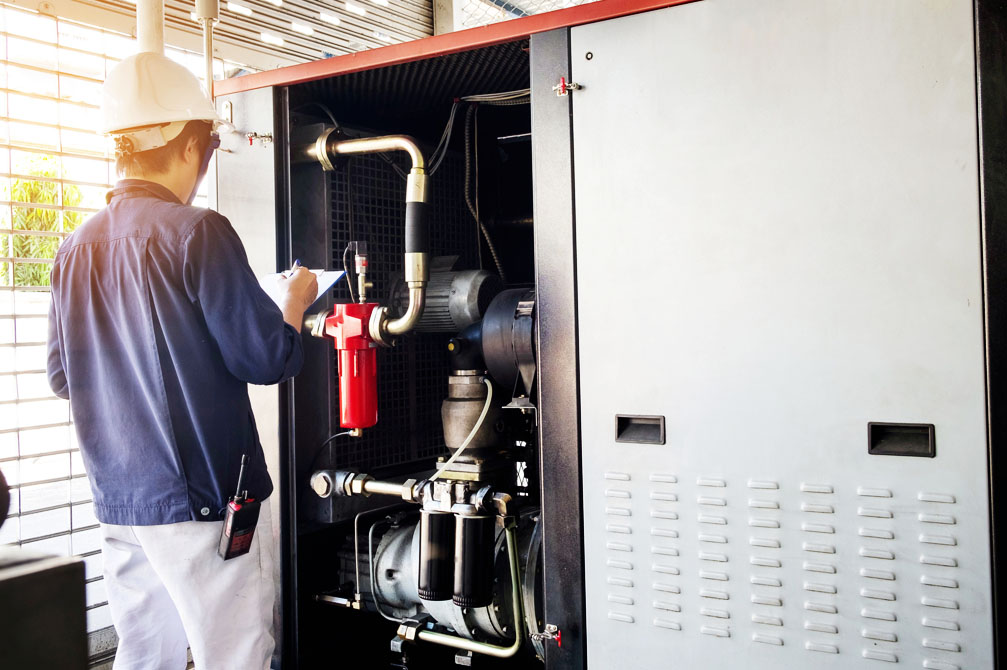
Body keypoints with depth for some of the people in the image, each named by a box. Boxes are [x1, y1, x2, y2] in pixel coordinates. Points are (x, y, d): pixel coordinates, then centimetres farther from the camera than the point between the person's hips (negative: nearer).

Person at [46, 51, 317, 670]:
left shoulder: (76, 249, 6)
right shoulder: (197, 232, -14)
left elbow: (62, 376, 15)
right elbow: (268, 358, -14)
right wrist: (295, 302, 4)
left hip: (120, 503, 7)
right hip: (205, 502, -7)